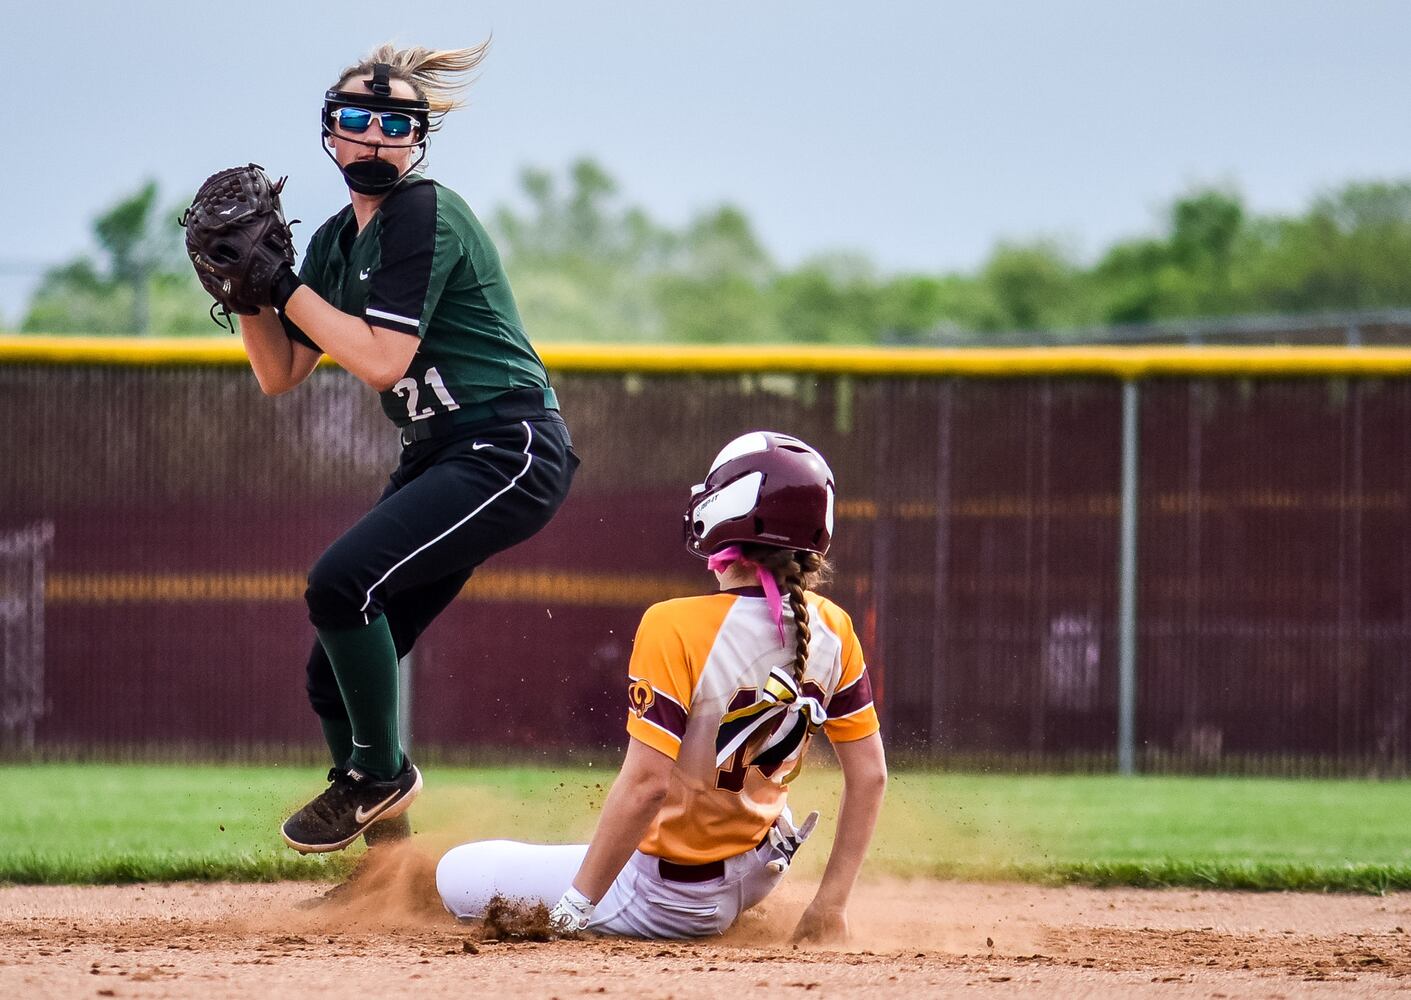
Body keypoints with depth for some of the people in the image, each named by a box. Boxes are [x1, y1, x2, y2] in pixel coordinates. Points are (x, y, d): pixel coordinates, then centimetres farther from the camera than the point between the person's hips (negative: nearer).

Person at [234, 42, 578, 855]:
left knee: (342, 581, -25)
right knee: (339, 673, 4)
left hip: (510, 450, -9)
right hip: (437, 460, 9)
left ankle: (381, 773, -8)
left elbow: (382, 359, -20)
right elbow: (280, 373, 15)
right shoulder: (340, 240, 13)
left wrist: (283, 282, -15)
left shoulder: (425, 215, -13)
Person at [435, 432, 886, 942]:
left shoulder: (676, 627, -25)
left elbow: (645, 784, -27)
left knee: (458, 875, 3)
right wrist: (829, 905, 6)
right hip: (762, 870, 6)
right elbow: (869, 774, -1)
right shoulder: (831, 629, -6)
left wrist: (570, 913, -20)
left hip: (676, 898, -6)